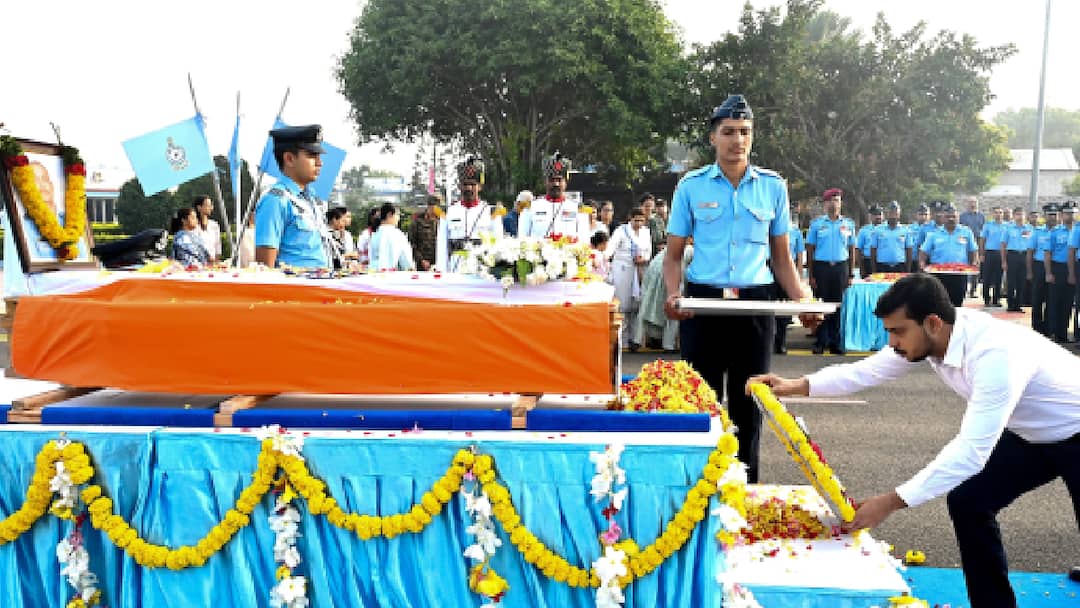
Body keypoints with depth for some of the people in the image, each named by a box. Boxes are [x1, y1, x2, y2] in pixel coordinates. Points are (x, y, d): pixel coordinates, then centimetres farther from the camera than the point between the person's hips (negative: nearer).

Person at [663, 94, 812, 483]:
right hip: (702, 301, -1)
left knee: (748, 402, 9)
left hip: (755, 304, 1)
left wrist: (801, 300, -4)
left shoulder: (773, 187, 5)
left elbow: (781, 257, 11)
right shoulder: (691, 186, 1)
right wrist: (672, 294, -14)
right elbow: (674, 254, 5)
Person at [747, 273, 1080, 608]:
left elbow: (971, 451, -42)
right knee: (967, 502, 1)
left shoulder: (996, 354, -40)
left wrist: (891, 502, -42)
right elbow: (867, 370, -6)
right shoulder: (926, 335, -16)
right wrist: (797, 386, -17)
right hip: (1030, 433, 7)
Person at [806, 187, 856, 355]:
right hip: (821, 266, -1)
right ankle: (820, 342, 6)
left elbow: (851, 250, 11)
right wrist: (811, 275, -3)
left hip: (841, 267, 2)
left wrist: (851, 274, 5)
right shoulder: (816, 223, 4)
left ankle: (835, 342, 9)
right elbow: (810, 249, 3)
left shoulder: (848, 224, 10)